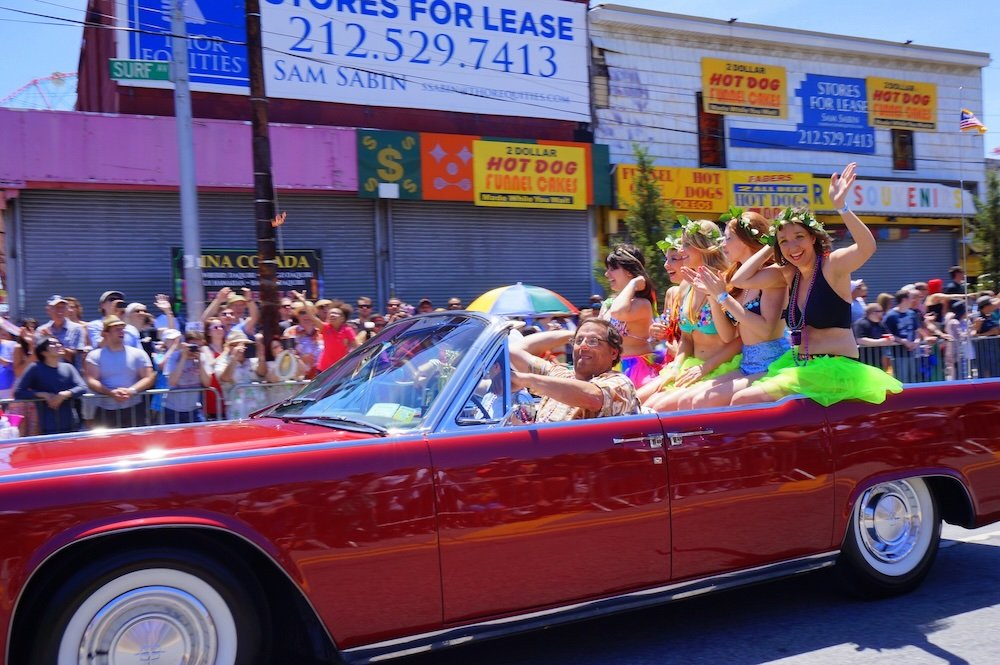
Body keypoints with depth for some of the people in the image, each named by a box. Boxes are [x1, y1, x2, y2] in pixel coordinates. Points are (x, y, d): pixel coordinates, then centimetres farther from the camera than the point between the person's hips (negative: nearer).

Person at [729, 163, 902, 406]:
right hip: (800, 367, 8)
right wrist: (771, 247, 6)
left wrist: (841, 205, -39)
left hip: (835, 370, -7)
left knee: (743, 402, -17)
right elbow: (740, 280, 4)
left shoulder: (833, 264, -9)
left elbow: (867, 247, -29)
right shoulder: (789, 273, 9)